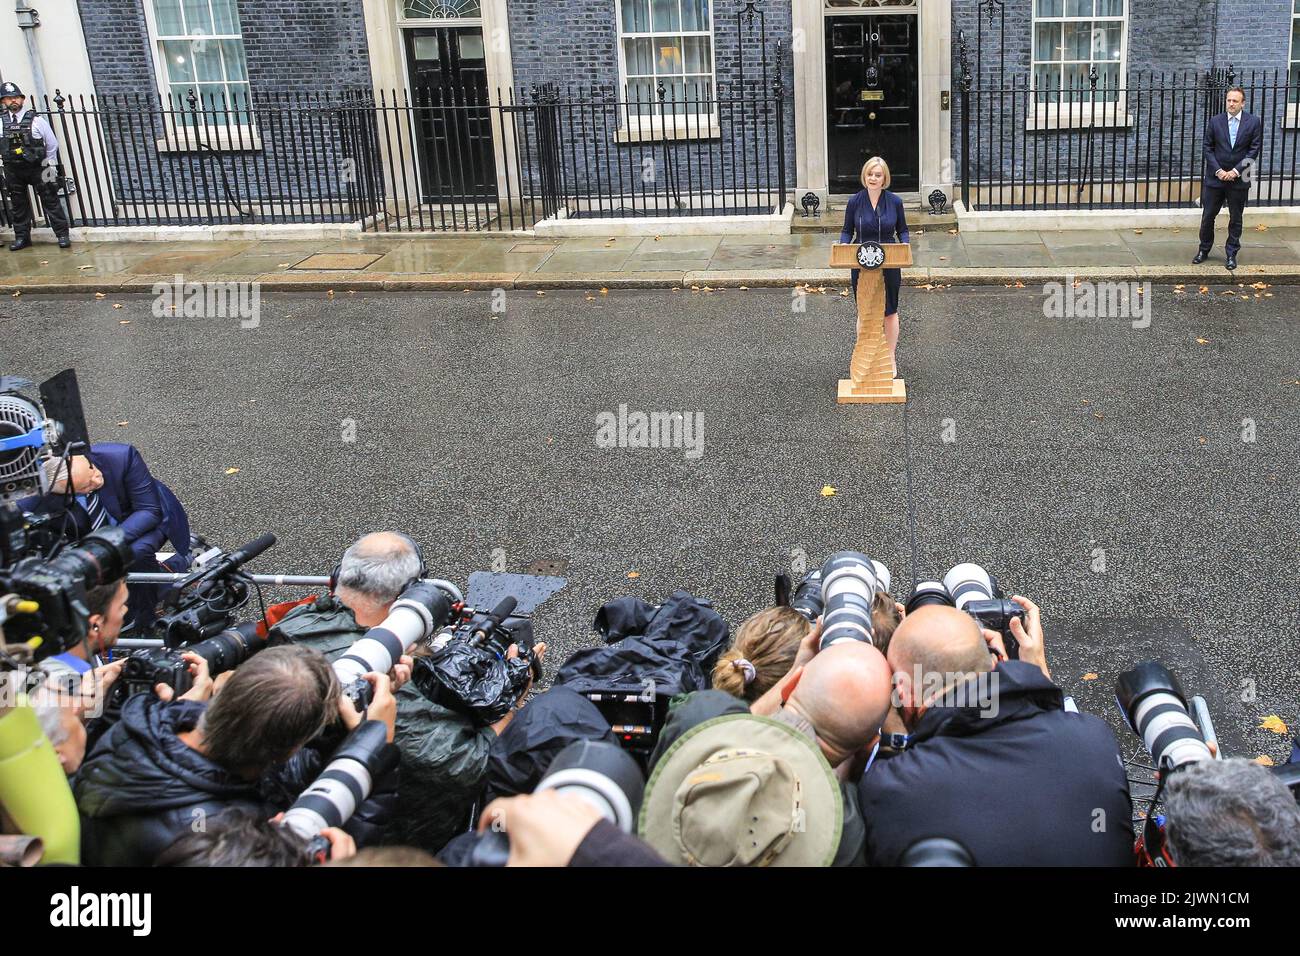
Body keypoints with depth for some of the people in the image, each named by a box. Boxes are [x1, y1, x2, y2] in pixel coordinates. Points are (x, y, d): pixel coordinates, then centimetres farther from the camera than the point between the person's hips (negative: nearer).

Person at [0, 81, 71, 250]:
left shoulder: (35, 120, -7)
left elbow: (52, 144, 1)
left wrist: (50, 166, 2)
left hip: (37, 168, -3)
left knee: (50, 201, 2)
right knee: (18, 204, 10)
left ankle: (62, 234, 9)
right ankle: (22, 237, 21)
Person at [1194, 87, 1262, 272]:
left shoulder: (1253, 122, -2)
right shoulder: (1215, 121, 0)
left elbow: (1254, 150, -4)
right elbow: (1208, 148, 0)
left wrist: (1236, 171, -13)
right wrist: (1218, 170, -10)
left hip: (1239, 180, -1)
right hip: (1215, 178, 1)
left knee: (1236, 218, 7)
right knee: (1208, 216, 6)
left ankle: (1231, 254, 16)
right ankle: (1204, 250, 22)